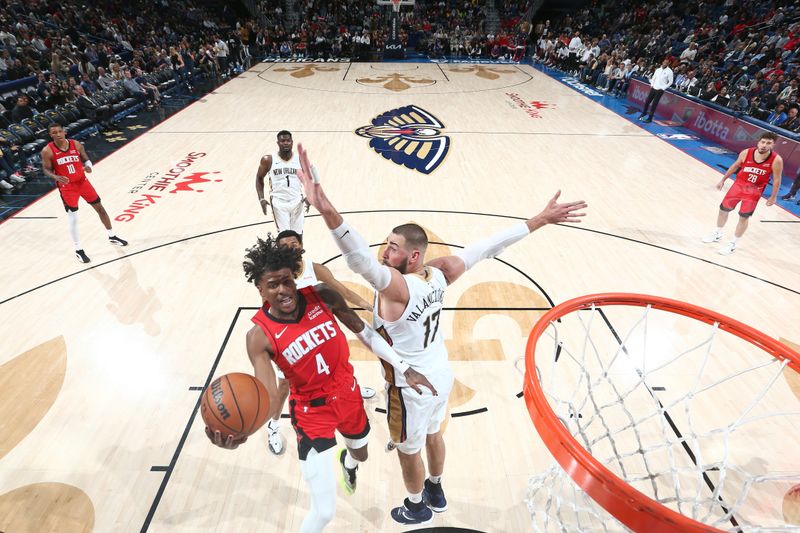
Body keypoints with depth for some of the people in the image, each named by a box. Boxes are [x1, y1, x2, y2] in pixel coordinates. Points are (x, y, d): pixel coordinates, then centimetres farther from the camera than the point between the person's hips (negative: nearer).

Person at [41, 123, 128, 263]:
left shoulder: (76, 144, -5)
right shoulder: (47, 151, -12)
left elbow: (86, 160, 6)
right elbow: (46, 170, -4)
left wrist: (88, 166, -17)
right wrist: (56, 177, -25)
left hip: (82, 182, 3)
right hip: (66, 187, -3)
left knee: (100, 207, 10)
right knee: (72, 217, -1)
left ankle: (112, 237, 29)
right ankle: (78, 250, 10)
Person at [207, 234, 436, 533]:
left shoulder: (322, 296, -17)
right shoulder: (260, 336, -23)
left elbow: (364, 332, -6)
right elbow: (269, 401, -27)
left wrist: (405, 368, -7)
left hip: (348, 395, 4)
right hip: (311, 412, -3)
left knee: (361, 455, 32)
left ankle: (347, 462, 72)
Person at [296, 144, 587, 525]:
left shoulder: (396, 286, -34)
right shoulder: (439, 273, -15)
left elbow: (361, 260, -53)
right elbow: (487, 248, -12)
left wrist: (327, 212, -68)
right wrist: (539, 220, -5)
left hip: (411, 387, -7)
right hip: (440, 375, 7)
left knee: (408, 451, 22)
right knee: (433, 435, 31)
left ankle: (417, 508, 49)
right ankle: (436, 493, 57)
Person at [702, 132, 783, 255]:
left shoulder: (776, 160, -20)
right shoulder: (746, 153, -15)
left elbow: (776, 180, -9)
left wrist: (773, 197, -3)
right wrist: (723, 180, 11)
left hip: (754, 191, -3)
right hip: (739, 184, 3)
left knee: (744, 217, 1)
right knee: (723, 209, 11)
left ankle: (733, 244, 16)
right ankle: (717, 234, 35)